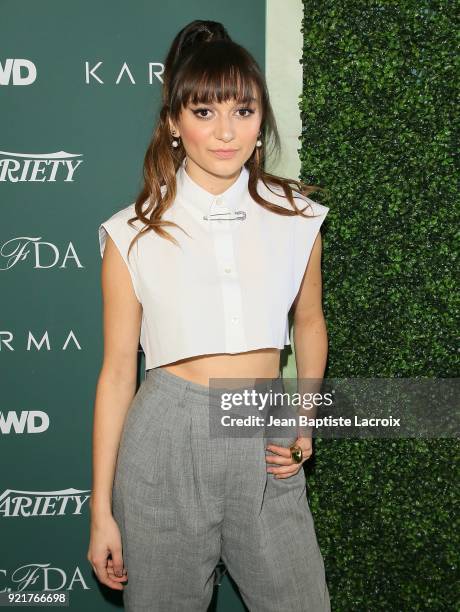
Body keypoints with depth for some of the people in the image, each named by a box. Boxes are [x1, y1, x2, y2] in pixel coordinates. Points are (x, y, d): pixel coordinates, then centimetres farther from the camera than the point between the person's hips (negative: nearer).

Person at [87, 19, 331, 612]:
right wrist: (101, 511, 1)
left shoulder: (296, 218, 2)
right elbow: (117, 370, -1)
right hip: (167, 438, -1)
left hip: (264, 449, 2)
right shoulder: (135, 234, -4)